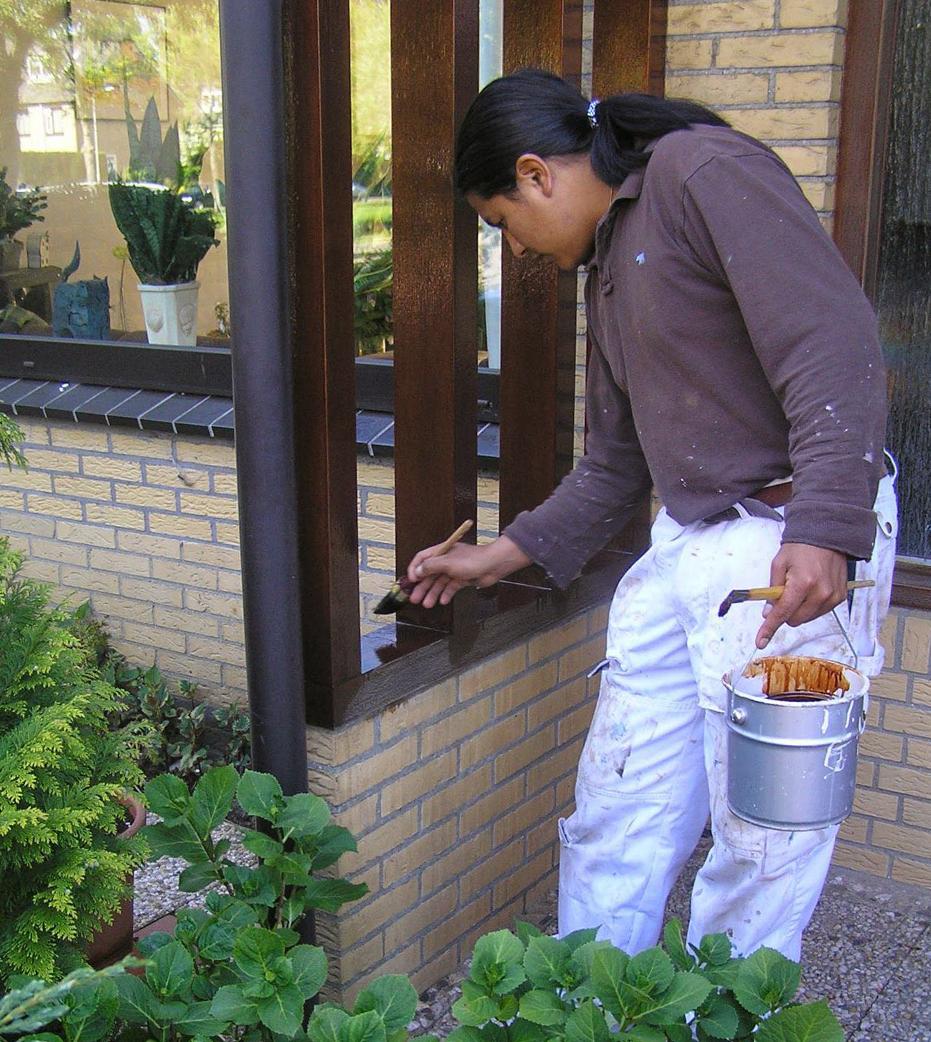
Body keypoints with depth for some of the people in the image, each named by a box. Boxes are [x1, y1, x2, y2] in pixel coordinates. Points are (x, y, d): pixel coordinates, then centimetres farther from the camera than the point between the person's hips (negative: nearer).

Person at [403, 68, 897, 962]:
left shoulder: (706, 172, -9)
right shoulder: (606, 267, 19)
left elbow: (835, 343, -20)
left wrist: (822, 529, -28)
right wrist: (499, 556, 22)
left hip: (794, 551, -9)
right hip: (682, 547, 9)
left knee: (762, 838, 2)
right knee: (615, 816, 13)